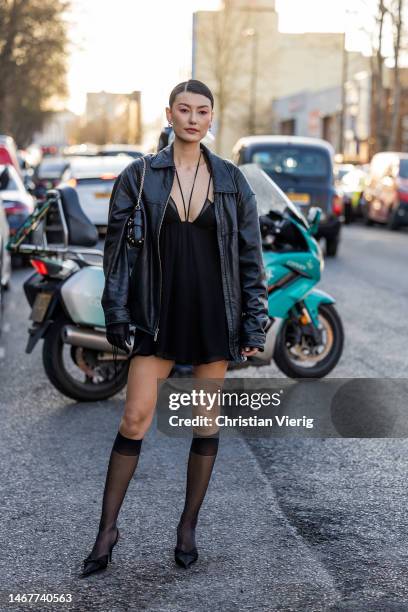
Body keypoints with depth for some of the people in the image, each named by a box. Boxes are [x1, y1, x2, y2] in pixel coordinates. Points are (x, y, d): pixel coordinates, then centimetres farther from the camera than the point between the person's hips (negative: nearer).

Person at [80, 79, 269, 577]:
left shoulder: (231, 180, 4)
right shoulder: (139, 176, 1)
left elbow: (251, 255, 5)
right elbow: (117, 247, 1)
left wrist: (254, 324, 0)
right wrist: (117, 317, -5)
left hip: (215, 314, 1)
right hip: (159, 314, -1)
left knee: (207, 421, 7)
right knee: (135, 418, -4)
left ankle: (188, 527, 21)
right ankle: (107, 529, 8)